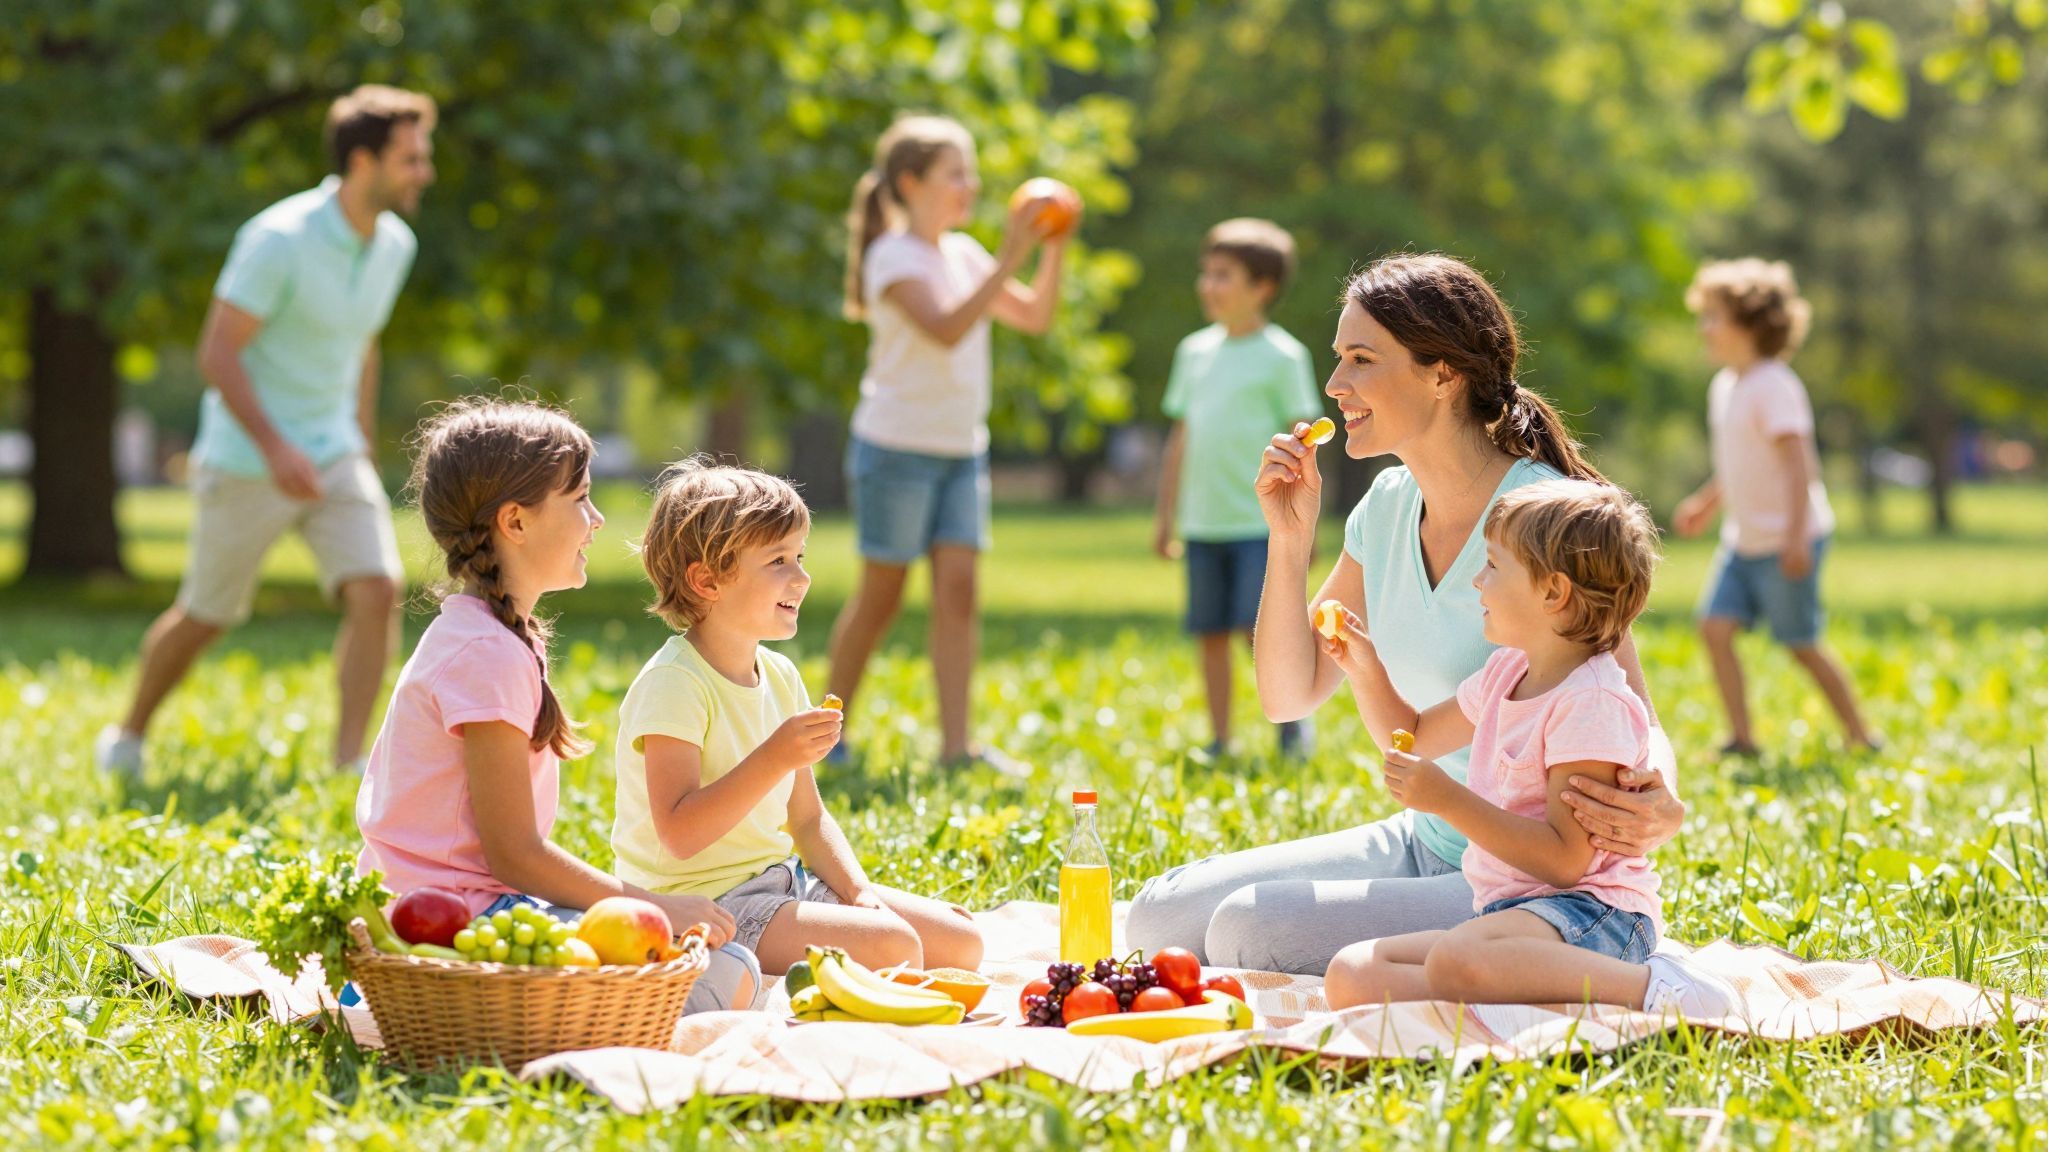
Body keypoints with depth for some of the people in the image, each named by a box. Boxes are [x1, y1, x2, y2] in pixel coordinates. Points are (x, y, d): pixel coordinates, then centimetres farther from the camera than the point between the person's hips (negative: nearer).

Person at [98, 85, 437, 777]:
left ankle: (348, 765, -10)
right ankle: (129, 734, 35)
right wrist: (275, 448, -28)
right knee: (205, 618, 10)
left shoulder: (394, 245, 1)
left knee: (378, 593, -15)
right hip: (248, 462, -5)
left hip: (334, 456, 5)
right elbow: (217, 352, -20)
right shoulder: (278, 240, -21)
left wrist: (362, 440, 22)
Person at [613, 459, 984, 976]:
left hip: (781, 883, 9)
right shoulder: (672, 684, -17)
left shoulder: (779, 675, 11)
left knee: (961, 941, 1)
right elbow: (679, 834, -25)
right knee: (893, 944, -25)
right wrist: (775, 758, -31)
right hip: (704, 902, -9)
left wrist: (858, 890, -1)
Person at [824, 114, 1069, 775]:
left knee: (958, 586, -4)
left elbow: (1034, 316, 11)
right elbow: (946, 328, -27)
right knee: (881, 594, 0)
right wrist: (1011, 256, -30)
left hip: (961, 449, 6)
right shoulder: (894, 256, -12)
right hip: (897, 447, -6)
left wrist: (1053, 249, -4)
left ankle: (956, 743, -7)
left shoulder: (965, 255, 11)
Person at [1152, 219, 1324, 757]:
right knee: (1211, 632, 6)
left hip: (1260, 523, -5)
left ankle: (1291, 720, 8)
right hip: (1203, 524, 5)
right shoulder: (1196, 351, 12)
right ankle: (1220, 741, 13)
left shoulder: (1281, 356, -3)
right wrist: (1166, 514, 16)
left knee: (1260, 628, -11)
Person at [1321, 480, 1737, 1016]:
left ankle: (1649, 989, -27)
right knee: (1350, 977, -11)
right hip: (1504, 909, 9)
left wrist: (1449, 800, -23)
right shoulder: (1506, 674, 15)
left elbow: (1565, 860, -21)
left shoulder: (1592, 703, -14)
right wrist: (1366, 672, 16)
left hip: (1591, 913, -9)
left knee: (1458, 960, -41)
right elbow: (1415, 737, 34)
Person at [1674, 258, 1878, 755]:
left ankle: (1861, 737, 15)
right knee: (1715, 625, -4)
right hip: (1744, 540, 8)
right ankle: (1742, 737, 0)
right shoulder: (1725, 386, 11)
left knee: (1801, 643, 0)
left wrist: (1796, 539, -25)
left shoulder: (1774, 387, -17)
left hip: (1787, 541, -8)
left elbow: (1798, 463, -21)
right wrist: (1707, 502, 19)